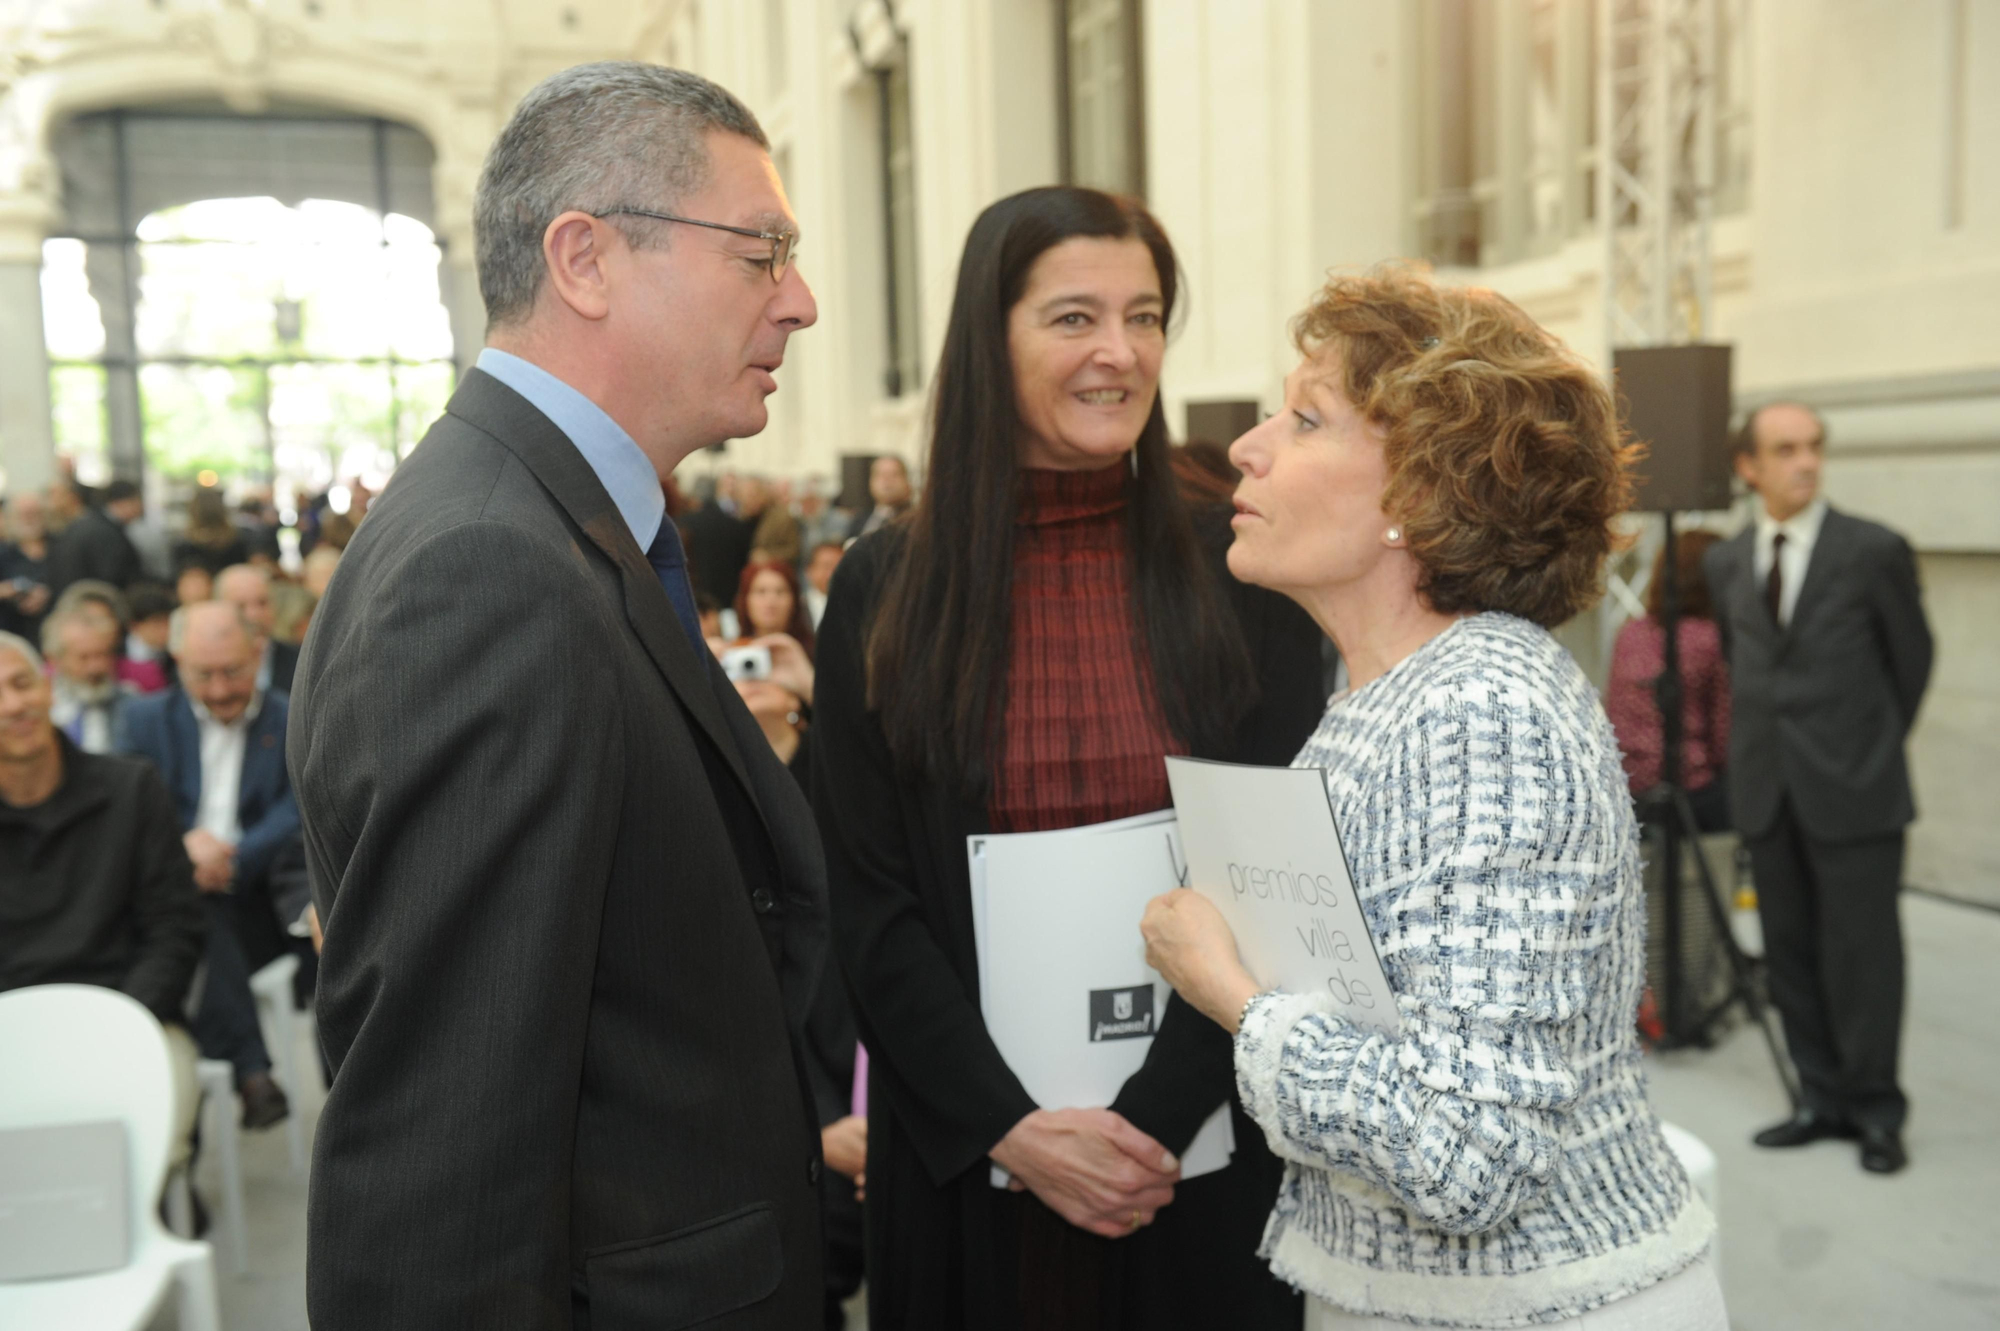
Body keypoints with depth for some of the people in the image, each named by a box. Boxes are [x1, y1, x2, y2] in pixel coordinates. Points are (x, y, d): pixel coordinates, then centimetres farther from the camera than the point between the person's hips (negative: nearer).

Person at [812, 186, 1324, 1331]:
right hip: (967, 1142, 0)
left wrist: (1156, 1117, -14)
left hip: (1201, 1142, 0)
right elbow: (868, 903, -4)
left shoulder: (1237, 577, -3)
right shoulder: (889, 591, -3)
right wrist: (1012, 1125, -13)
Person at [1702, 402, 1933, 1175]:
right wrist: (1763, 740, 14)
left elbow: (1912, 660, 6)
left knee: (1862, 953, 1)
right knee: (1789, 953, 9)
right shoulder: (1725, 563, 7)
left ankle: (1876, 1110, 16)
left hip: (1854, 789, -4)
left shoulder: (1875, 551, -5)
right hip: (1767, 790, 4)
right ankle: (1825, 1099, 22)